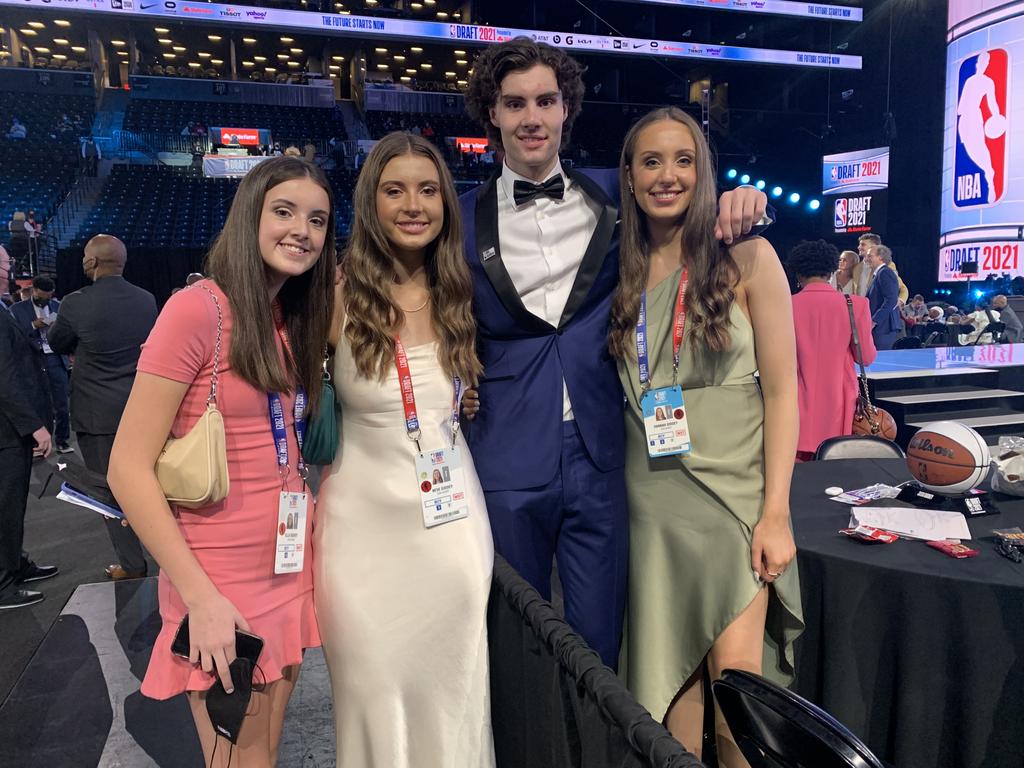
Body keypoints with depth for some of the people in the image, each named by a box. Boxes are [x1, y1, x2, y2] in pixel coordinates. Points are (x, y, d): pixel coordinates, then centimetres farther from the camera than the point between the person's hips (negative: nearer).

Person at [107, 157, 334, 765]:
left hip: (291, 573, 7)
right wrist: (201, 597, -19)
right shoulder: (199, 308, -14)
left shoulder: (296, 321, 8)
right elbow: (129, 469, -16)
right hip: (222, 584, -6)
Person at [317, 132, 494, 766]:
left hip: (452, 520, 3)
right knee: (374, 693, 12)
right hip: (365, 520, -2)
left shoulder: (461, 293, 3)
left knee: (450, 688, 14)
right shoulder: (340, 294, -7)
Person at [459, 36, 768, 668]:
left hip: (600, 455, 1)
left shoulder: (612, 197, 5)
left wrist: (740, 203, -5)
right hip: (509, 462, 0)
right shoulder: (465, 220, 3)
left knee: (599, 646, 12)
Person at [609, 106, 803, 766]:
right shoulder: (622, 272, 7)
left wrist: (776, 513, -10)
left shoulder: (747, 258, -3)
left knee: (734, 676, -7)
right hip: (654, 494, 3)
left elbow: (782, 390, -5)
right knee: (672, 676, 9)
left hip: (735, 488, -3)